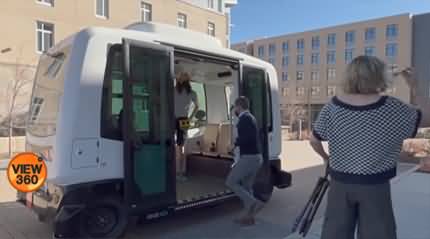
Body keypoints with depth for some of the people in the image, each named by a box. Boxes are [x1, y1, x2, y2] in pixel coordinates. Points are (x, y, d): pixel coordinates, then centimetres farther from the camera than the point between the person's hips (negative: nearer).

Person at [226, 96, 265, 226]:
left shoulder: (244, 118, -14)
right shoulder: (250, 117, 17)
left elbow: (249, 137, -27)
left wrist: (235, 143, -14)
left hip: (249, 158, -10)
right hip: (256, 157, 10)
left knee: (230, 182, 0)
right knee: (247, 187, 16)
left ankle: (254, 202, -5)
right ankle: (248, 216, 23)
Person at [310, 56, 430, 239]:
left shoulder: (332, 107, -6)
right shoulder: (391, 108, -12)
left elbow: (314, 141, 1)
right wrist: (413, 88, 7)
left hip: (339, 183, 2)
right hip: (375, 186, -2)